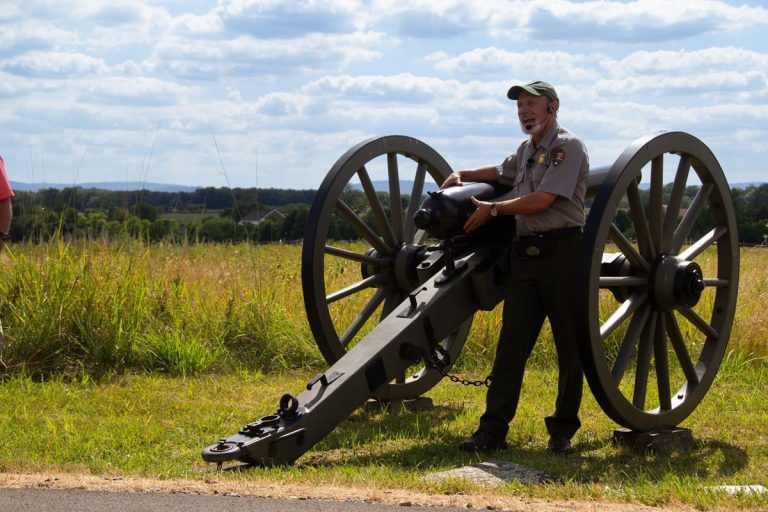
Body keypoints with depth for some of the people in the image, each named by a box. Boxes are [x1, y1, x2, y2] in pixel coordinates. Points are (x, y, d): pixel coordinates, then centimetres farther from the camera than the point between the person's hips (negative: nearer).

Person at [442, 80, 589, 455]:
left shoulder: (567, 147, -6)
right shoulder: (526, 150, 20)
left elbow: (543, 200, -15)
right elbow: (502, 173, 43)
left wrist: (491, 210, -6)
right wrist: (462, 176, 29)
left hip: (562, 253, -8)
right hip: (525, 253, 8)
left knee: (570, 347, 1)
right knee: (511, 345, 1)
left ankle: (563, 431, 8)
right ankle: (493, 430, -1)